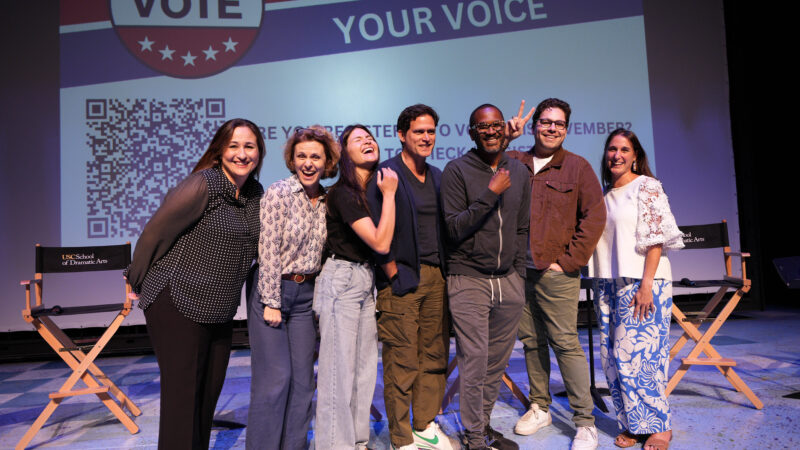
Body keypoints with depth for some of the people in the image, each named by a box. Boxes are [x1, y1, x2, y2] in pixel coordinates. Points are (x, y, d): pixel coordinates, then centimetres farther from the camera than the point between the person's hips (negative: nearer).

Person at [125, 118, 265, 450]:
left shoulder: (255, 194, 7)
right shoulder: (203, 185, -15)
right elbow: (156, 231, -10)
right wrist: (138, 283, -1)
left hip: (219, 311, 7)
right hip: (177, 303, -7)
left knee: (210, 392, 15)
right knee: (182, 394, 0)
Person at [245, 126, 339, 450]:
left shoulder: (327, 201, 6)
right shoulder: (278, 193, -11)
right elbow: (268, 250, -13)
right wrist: (271, 302, -14)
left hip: (306, 294, 5)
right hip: (272, 290, -5)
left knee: (303, 378, 9)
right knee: (275, 377, -4)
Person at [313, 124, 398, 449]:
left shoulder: (374, 188, 10)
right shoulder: (343, 193, -15)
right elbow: (380, 242, -21)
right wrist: (389, 194, -16)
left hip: (366, 281, 8)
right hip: (342, 281, -8)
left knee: (364, 365, 13)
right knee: (340, 368, -1)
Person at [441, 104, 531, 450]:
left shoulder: (519, 172, 12)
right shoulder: (457, 170, -5)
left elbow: (522, 229, 17)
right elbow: (454, 228, -11)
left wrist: (519, 273, 13)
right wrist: (490, 193, -16)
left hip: (508, 282, 5)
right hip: (468, 280, -5)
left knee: (497, 362, 11)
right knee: (474, 363, -2)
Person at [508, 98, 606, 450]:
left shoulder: (577, 167, 3)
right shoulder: (513, 163, 9)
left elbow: (595, 216, -2)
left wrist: (569, 260, -7)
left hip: (556, 273, -3)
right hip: (518, 271, 3)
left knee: (565, 343, -3)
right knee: (531, 341, 12)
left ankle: (585, 422, 8)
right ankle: (540, 407, 27)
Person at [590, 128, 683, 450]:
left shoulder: (646, 186, -1)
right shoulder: (604, 195, 16)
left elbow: (656, 239, -9)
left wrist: (646, 285, -17)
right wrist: (600, 289, 11)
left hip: (641, 283, -6)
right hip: (609, 285, 6)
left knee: (637, 354, -7)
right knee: (613, 356, 4)